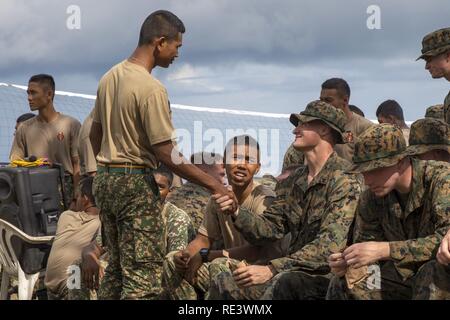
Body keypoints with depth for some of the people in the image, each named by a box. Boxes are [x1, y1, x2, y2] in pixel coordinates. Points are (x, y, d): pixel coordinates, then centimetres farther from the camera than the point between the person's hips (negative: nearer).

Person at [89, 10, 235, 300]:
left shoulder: (109, 78, 7)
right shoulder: (151, 88, -18)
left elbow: (95, 134, 17)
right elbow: (166, 154, -18)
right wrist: (214, 185, -14)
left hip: (104, 179, 9)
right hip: (136, 182, -9)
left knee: (116, 269, 16)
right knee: (143, 276, -6)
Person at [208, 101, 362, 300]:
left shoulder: (345, 178, -11)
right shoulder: (295, 180, 15)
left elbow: (330, 246, -21)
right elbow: (270, 228, 12)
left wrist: (272, 269, -26)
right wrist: (236, 213, -8)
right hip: (295, 271, 7)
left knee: (283, 282, -37)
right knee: (221, 267, -8)